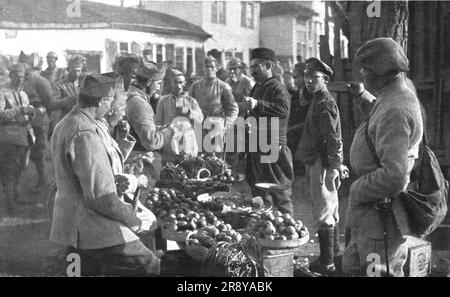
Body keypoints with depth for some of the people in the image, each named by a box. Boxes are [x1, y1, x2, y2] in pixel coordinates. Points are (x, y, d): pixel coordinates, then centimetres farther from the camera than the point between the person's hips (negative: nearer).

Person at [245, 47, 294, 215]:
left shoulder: (277, 88, -10)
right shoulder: (257, 88, 19)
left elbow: (284, 109, -29)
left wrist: (258, 104, -36)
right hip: (257, 149, 9)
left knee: (281, 195, -4)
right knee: (259, 196, 14)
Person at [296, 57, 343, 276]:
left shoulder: (325, 104, -16)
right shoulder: (319, 102, 16)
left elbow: (334, 140, -21)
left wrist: (332, 169, -25)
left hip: (322, 165, -10)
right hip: (317, 163, 10)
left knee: (324, 215, -6)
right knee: (330, 214, 17)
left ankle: (327, 264, -1)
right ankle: (333, 255, 27)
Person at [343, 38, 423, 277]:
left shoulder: (395, 111, -25)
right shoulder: (398, 96, 8)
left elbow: (394, 177, -33)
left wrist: (357, 190, -17)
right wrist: (362, 95, 20)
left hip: (382, 213, -10)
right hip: (371, 212, 11)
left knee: (382, 272, 2)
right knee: (353, 267, 19)